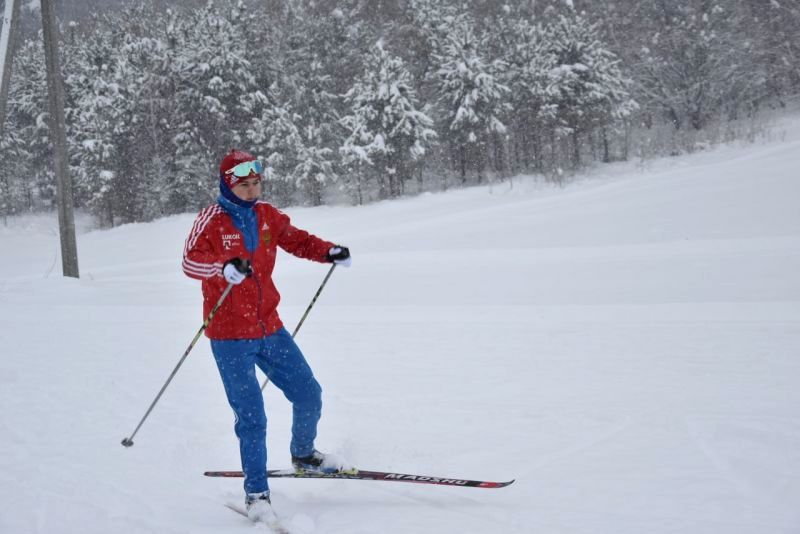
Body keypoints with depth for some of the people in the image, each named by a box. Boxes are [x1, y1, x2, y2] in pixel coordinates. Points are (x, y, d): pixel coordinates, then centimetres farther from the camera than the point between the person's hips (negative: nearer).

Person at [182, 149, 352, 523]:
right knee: (252, 418, -8)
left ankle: (303, 454, 39)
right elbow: (190, 261, -23)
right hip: (230, 337, -6)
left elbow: (296, 240, 18)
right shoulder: (211, 221, -11)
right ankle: (256, 493, 8)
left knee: (308, 394, 11)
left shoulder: (267, 215, 6)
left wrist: (329, 252, 0)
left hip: (269, 328, 6)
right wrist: (224, 267, -42)